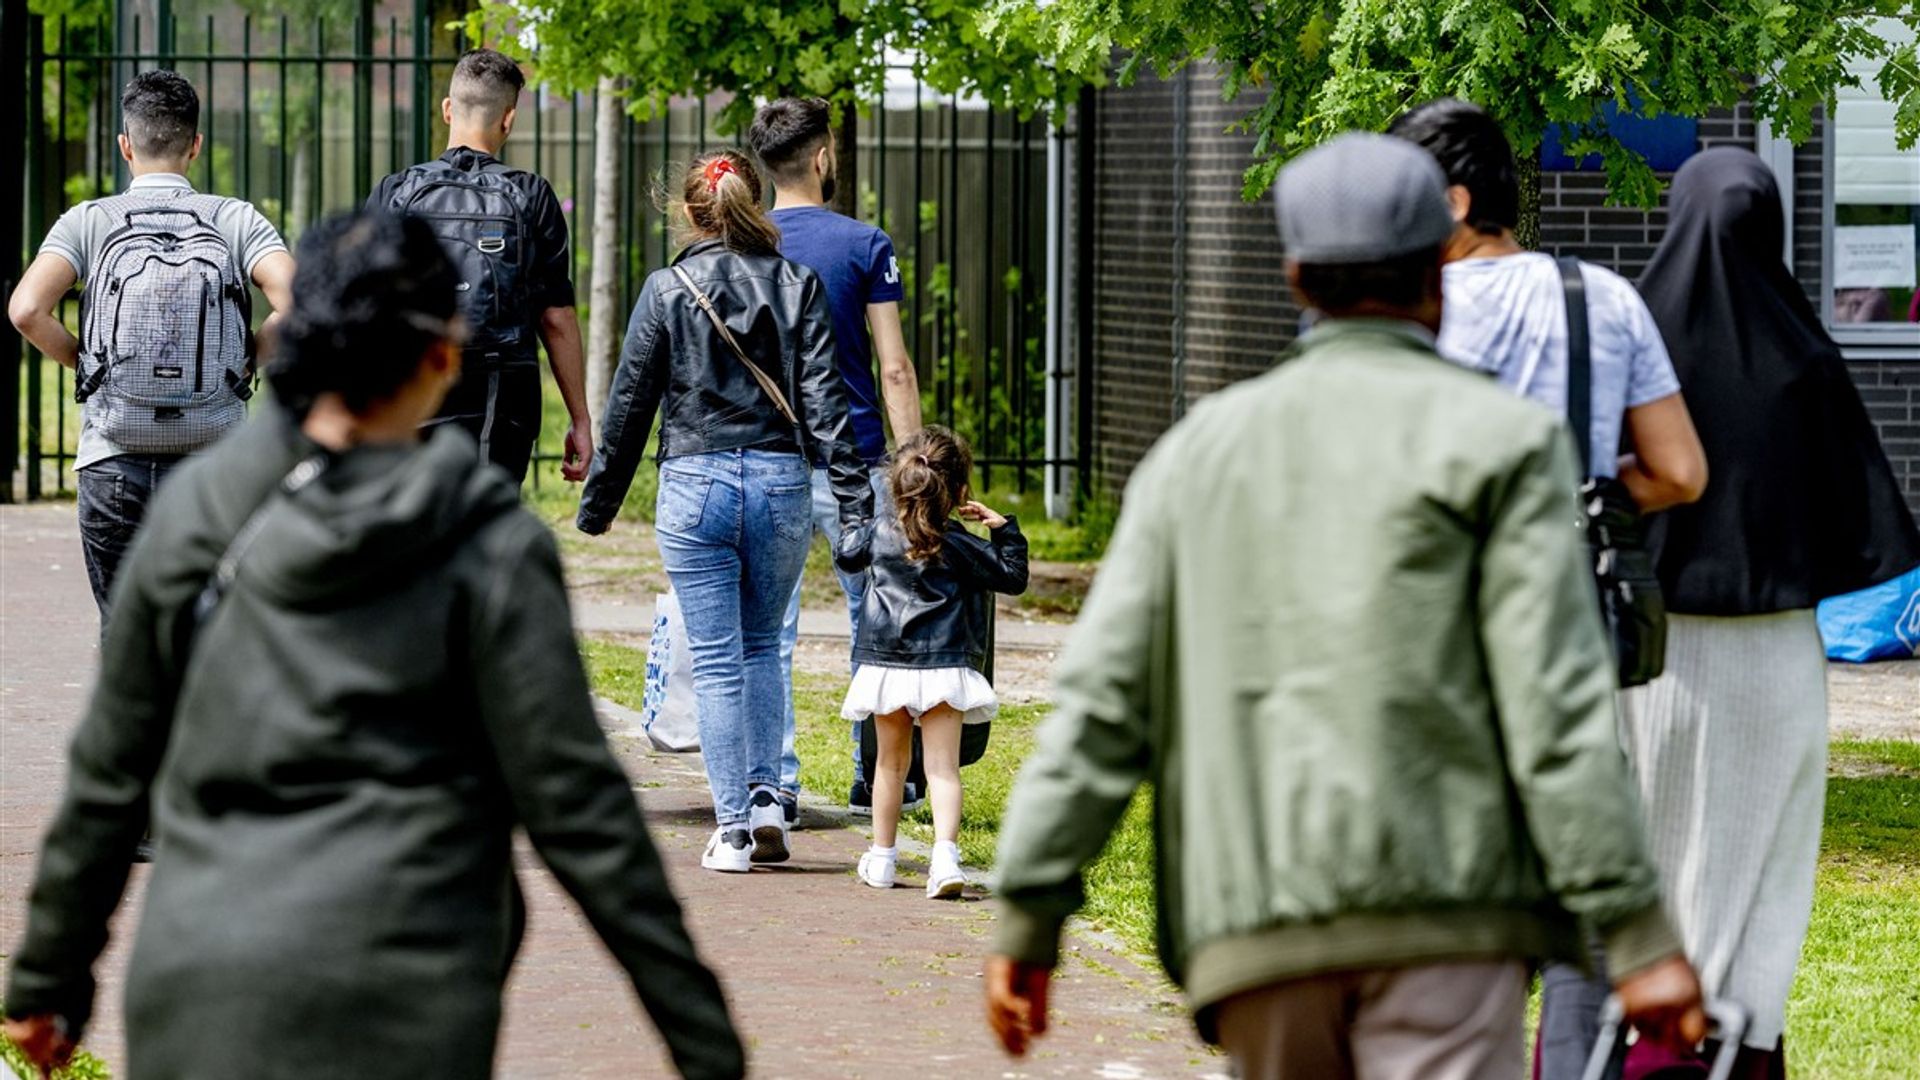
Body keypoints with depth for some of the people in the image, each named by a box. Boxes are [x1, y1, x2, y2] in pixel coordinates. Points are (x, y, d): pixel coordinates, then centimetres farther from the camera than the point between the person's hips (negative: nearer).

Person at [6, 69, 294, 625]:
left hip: (113, 459, 0)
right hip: (216, 461, 0)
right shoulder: (235, 220, 2)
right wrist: (245, 360, 5)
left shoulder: (90, 221, 1)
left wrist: (81, 363, 4)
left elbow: (27, 310, -13)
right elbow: (295, 303, -12)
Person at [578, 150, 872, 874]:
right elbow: (823, 399, -3)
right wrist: (856, 502, -4)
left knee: (716, 659, 3)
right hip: (782, 482, 2)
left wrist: (598, 504, 11)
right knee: (762, 647, 20)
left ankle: (733, 827, 1)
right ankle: (765, 795, 6)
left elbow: (630, 403, 2)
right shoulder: (798, 287, 2)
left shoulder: (667, 291, -2)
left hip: (695, 487, -2)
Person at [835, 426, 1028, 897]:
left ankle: (881, 857, 23)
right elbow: (1013, 578, 1)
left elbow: (848, 558, 23)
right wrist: (1004, 530, 10)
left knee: (891, 762, 17)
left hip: (885, 663, 3)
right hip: (943, 665, -3)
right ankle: (945, 854, -23)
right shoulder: (958, 545, -7)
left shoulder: (881, 531, 3)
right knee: (943, 767, -5)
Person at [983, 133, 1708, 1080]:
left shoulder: (1203, 451, 16)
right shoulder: (1501, 440, 2)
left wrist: (1026, 923, 9)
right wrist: (1639, 938, -7)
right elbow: (1557, 707, -7)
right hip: (1437, 897, -4)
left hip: (1260, 922, 4)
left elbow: (1102, 700, 9)